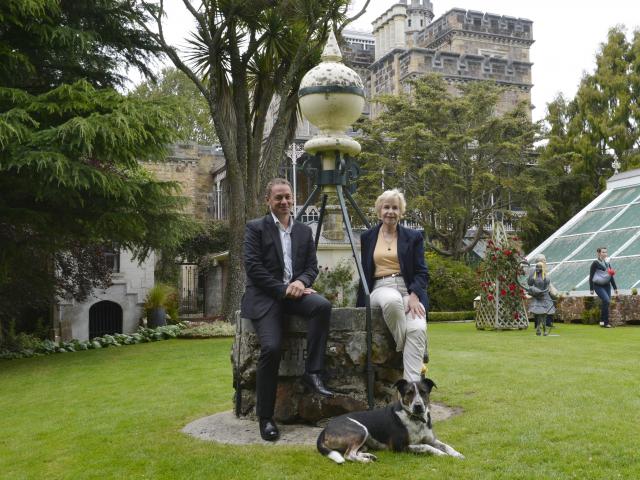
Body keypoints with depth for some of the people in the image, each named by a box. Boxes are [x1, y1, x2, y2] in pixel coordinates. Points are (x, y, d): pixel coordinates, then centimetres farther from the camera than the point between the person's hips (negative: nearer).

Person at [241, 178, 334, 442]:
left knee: (323, 305, -29)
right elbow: (253, 267, -7)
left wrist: (301, 282, -11)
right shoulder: (255, 228, 3)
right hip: (264, 295, -4)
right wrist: (283, 289, -15)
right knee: (271, 347, -25)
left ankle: (313, 372, -20)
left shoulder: (304, 231, 16)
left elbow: (312, 266, 12)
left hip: (294, 291, 4)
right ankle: (265, 417, -10)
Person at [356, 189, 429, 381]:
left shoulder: (413, 237, 11)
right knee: (392, 300, -40)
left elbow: (422, 272, 5)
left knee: (418, 328, -32)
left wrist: (414, 295, -13)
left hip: (409, 289, 0)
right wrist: (362, 303, 10)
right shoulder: (367, 237, 15)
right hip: (381, 288, 0)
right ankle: (402, 349, -19)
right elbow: (364, 272, 20)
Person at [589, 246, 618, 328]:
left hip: (607, 285, 6)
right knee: (606, 300, -21)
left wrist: (615, 287, 14)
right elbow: (591, 276, -5)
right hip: (598, 286, -6)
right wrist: (591, 289, -8)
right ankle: (605, 322, -14)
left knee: (607, 302, 3)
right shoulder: (595, 263, -6)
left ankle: (602, 321, 15)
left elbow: (611, 276, 17)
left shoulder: (607, 263, 12)